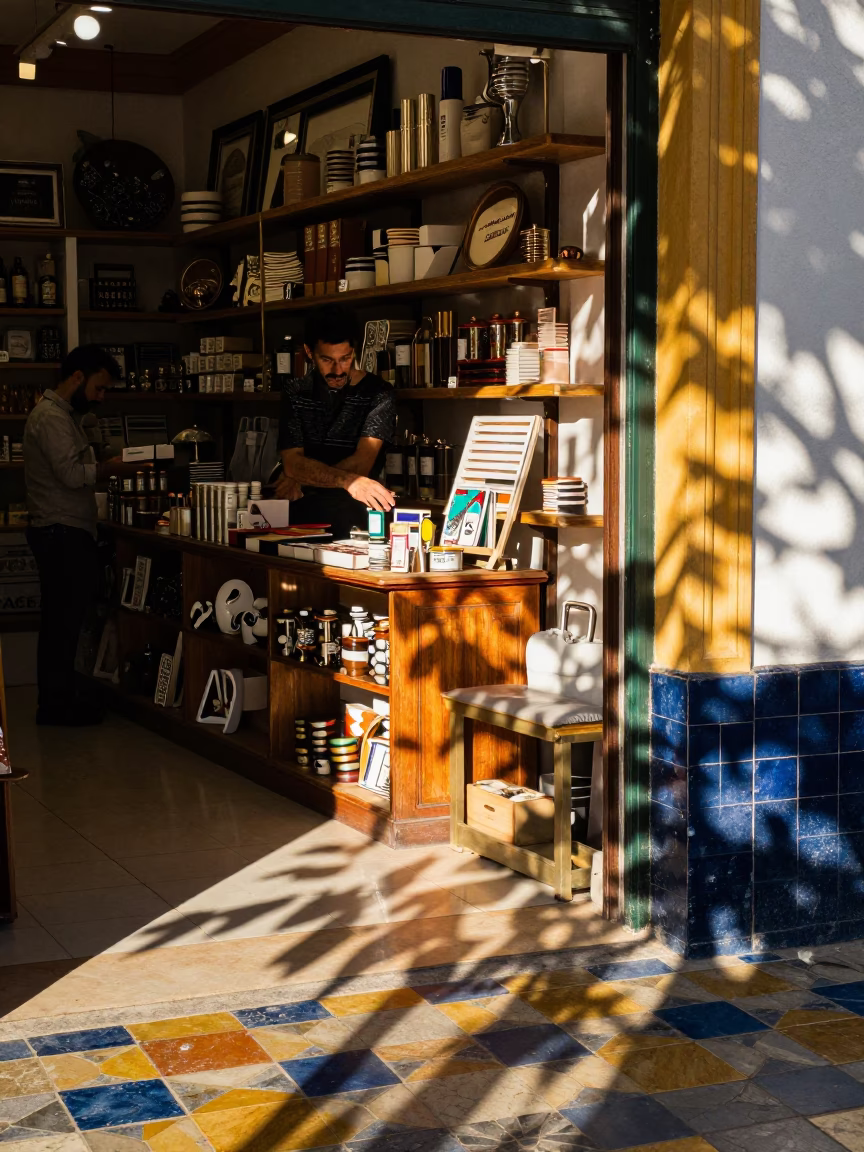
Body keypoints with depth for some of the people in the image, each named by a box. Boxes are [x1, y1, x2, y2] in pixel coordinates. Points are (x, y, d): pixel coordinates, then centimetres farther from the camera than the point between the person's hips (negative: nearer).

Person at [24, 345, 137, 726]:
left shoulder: (64, 414, 20)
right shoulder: (51, 417, -14)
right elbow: (72, 474, -23)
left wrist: (104, 468, 5)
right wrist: (112, 468, -10)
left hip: (66, 533, 11)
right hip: (62, 533, -11)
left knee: (63, 619, 12)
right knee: (64, 619, -7)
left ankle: (56, 700, 18)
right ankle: (56, 704, -2)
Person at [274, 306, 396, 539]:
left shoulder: (377, 393, 2)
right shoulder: (294, 393, 11)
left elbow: (361, 464, -7)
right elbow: (292, 463, -2)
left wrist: (301, 481, -5)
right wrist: (346, 481, -19)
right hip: (300, 511, 1)